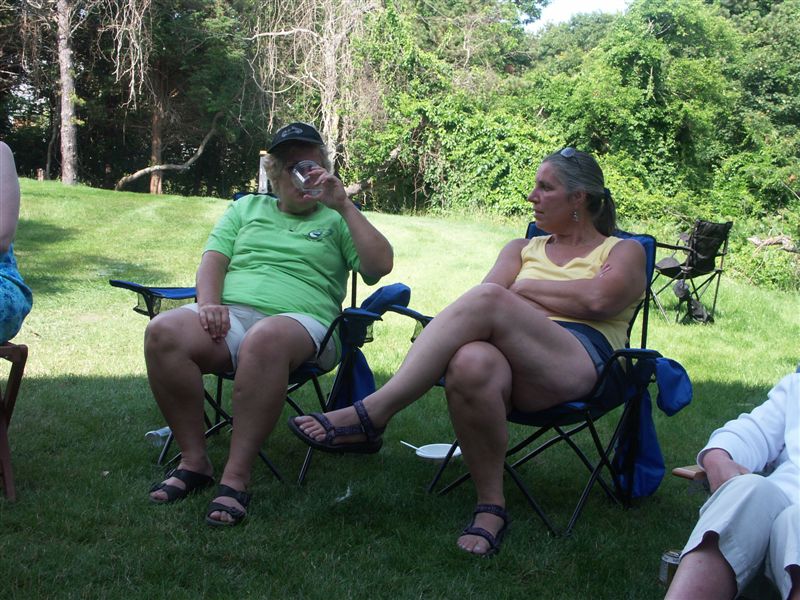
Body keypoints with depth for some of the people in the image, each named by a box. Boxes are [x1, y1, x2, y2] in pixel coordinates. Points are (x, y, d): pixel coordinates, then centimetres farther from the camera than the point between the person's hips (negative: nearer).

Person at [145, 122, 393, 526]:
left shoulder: (336, 219, 20)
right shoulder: (246, 208, 29)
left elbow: (380, 266, 4)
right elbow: (213, 259, 17)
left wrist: (344, 206, -1)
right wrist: (209, 303, -4)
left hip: (300, 320, -3)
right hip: (229, 314, 3)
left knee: (265, 339, -41)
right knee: (163, 332, -30)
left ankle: (236, 477, -36)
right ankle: (194, 461, -17)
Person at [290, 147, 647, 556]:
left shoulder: (623, 252, 20)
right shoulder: (523, 249, 31)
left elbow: (598, 301, -3)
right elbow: (491, 288, 10)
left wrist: (524, 288, 7)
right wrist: (569, 297, -2)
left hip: (582, 362, -3)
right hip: (513, 356, 3)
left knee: (487, 300, -33)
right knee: (471, 364, -39)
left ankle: (370, 415, -35)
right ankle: (490, 506, -24)